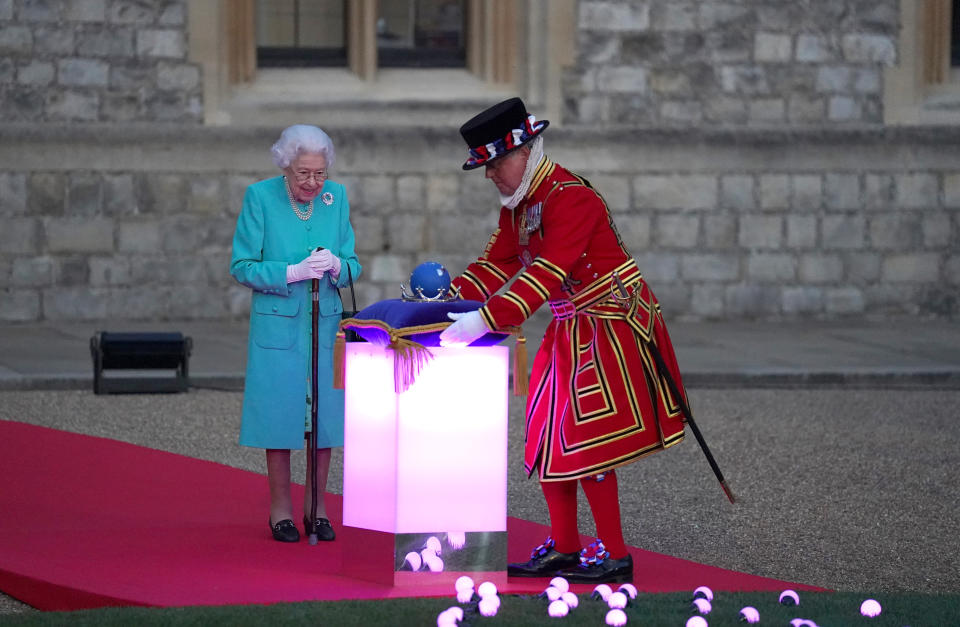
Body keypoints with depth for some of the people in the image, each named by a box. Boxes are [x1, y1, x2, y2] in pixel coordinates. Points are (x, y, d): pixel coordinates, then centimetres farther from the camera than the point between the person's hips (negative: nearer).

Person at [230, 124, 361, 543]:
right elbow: (242, 266, -8)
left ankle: (316, 506, 15)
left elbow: (352, 266, 6)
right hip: (278, 324, -3)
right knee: (281, 413, 0)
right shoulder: (260, 197, -7)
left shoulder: (336, 197, 3)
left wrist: (335, 265, -17)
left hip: (325, 323, 3)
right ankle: (280, 508, 11)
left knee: (325, 411, 4)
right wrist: (293, 272, -19)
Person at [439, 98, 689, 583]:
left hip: (611, 325, -10)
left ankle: (614, 555, -2)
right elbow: (496, 264, 9)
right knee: (549, 438, 11)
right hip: (569, 329, 10)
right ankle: (564, 548, 19)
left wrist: (485, 321, -38)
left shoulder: (570, 197, -23)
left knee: (587, 439, -9)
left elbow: (546, 274, -32)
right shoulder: (518, 204, 8)